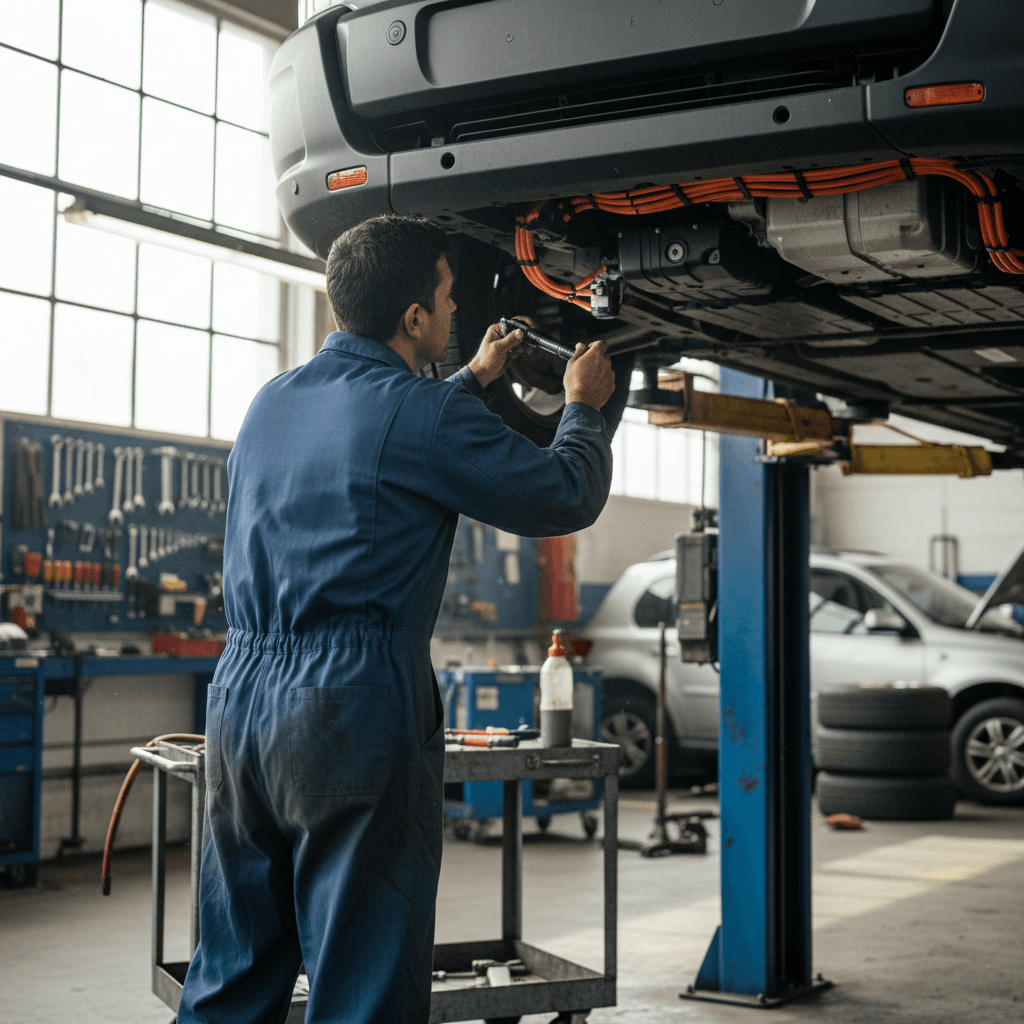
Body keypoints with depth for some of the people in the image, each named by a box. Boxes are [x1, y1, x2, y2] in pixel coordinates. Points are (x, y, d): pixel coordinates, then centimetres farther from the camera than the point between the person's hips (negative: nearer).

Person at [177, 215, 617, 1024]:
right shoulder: (420, 414, -10)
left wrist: (473, 380, 43)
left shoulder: (272, 403, 14)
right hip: (355, 712, -7)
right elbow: (569, 498, 1)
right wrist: (584, 406, 20)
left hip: (240, 699, 8)